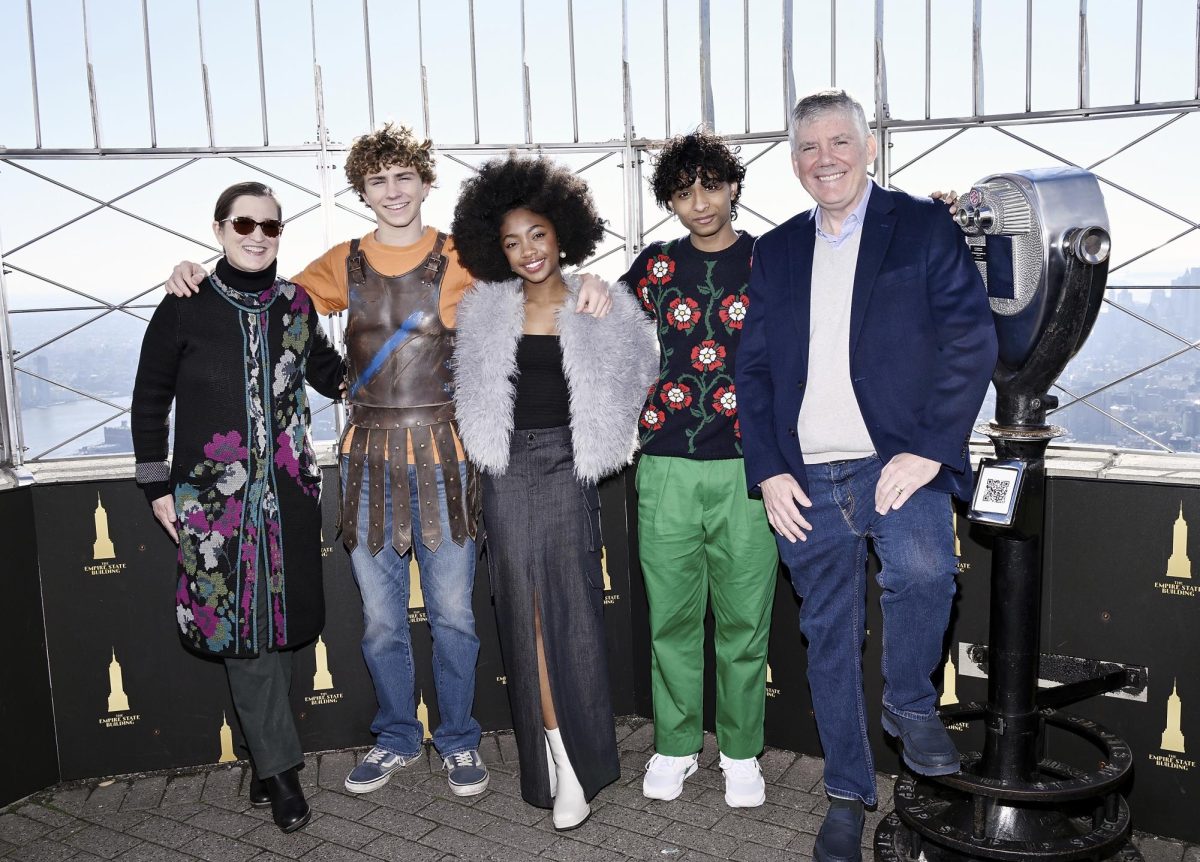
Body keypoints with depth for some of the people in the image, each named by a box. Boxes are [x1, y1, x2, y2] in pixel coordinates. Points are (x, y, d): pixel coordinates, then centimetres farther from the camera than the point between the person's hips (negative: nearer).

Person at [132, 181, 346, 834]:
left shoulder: (296, 304, 6)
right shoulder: (186, 308, -2)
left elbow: (328, 375, 19)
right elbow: (150, 400, 4)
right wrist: (158, 487, 2)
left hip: (287, 489, 3)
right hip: (214, 492, -2)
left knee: (278, 621, 6)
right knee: (241, 624, -2)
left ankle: (265, 757, 22)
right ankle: (280, 767, 10)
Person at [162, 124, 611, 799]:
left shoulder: (460, 259, 1)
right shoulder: (344, 264, 8)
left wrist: (586, 289, -23)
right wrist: (201, 279, 0)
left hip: (443, 452, -2)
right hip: (371, 456, 2)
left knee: (453, 612, 5)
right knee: (381, 617, 10)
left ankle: (460, 741, 25)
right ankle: (397, 739, 30)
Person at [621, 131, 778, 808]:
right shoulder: (655, 266, 9)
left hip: (747, 469, -1)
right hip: (667, 467, 1)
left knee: (744, 618, 5)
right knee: (672, 616, 7)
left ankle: (742, 753, 21)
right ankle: (675, 745, 24)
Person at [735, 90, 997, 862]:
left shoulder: (924, 227, 3)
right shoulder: (776, 251, 14)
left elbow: (972, 340, -5)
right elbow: (753, 369, 11)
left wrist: (928, 451, -14)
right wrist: (768, 472, 1)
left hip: (898, 460, -3)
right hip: (807, 478, 3)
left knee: (923, 571, -30)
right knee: (829, 639, 9)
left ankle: (910, 704, 0)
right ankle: (848, 795, 26)